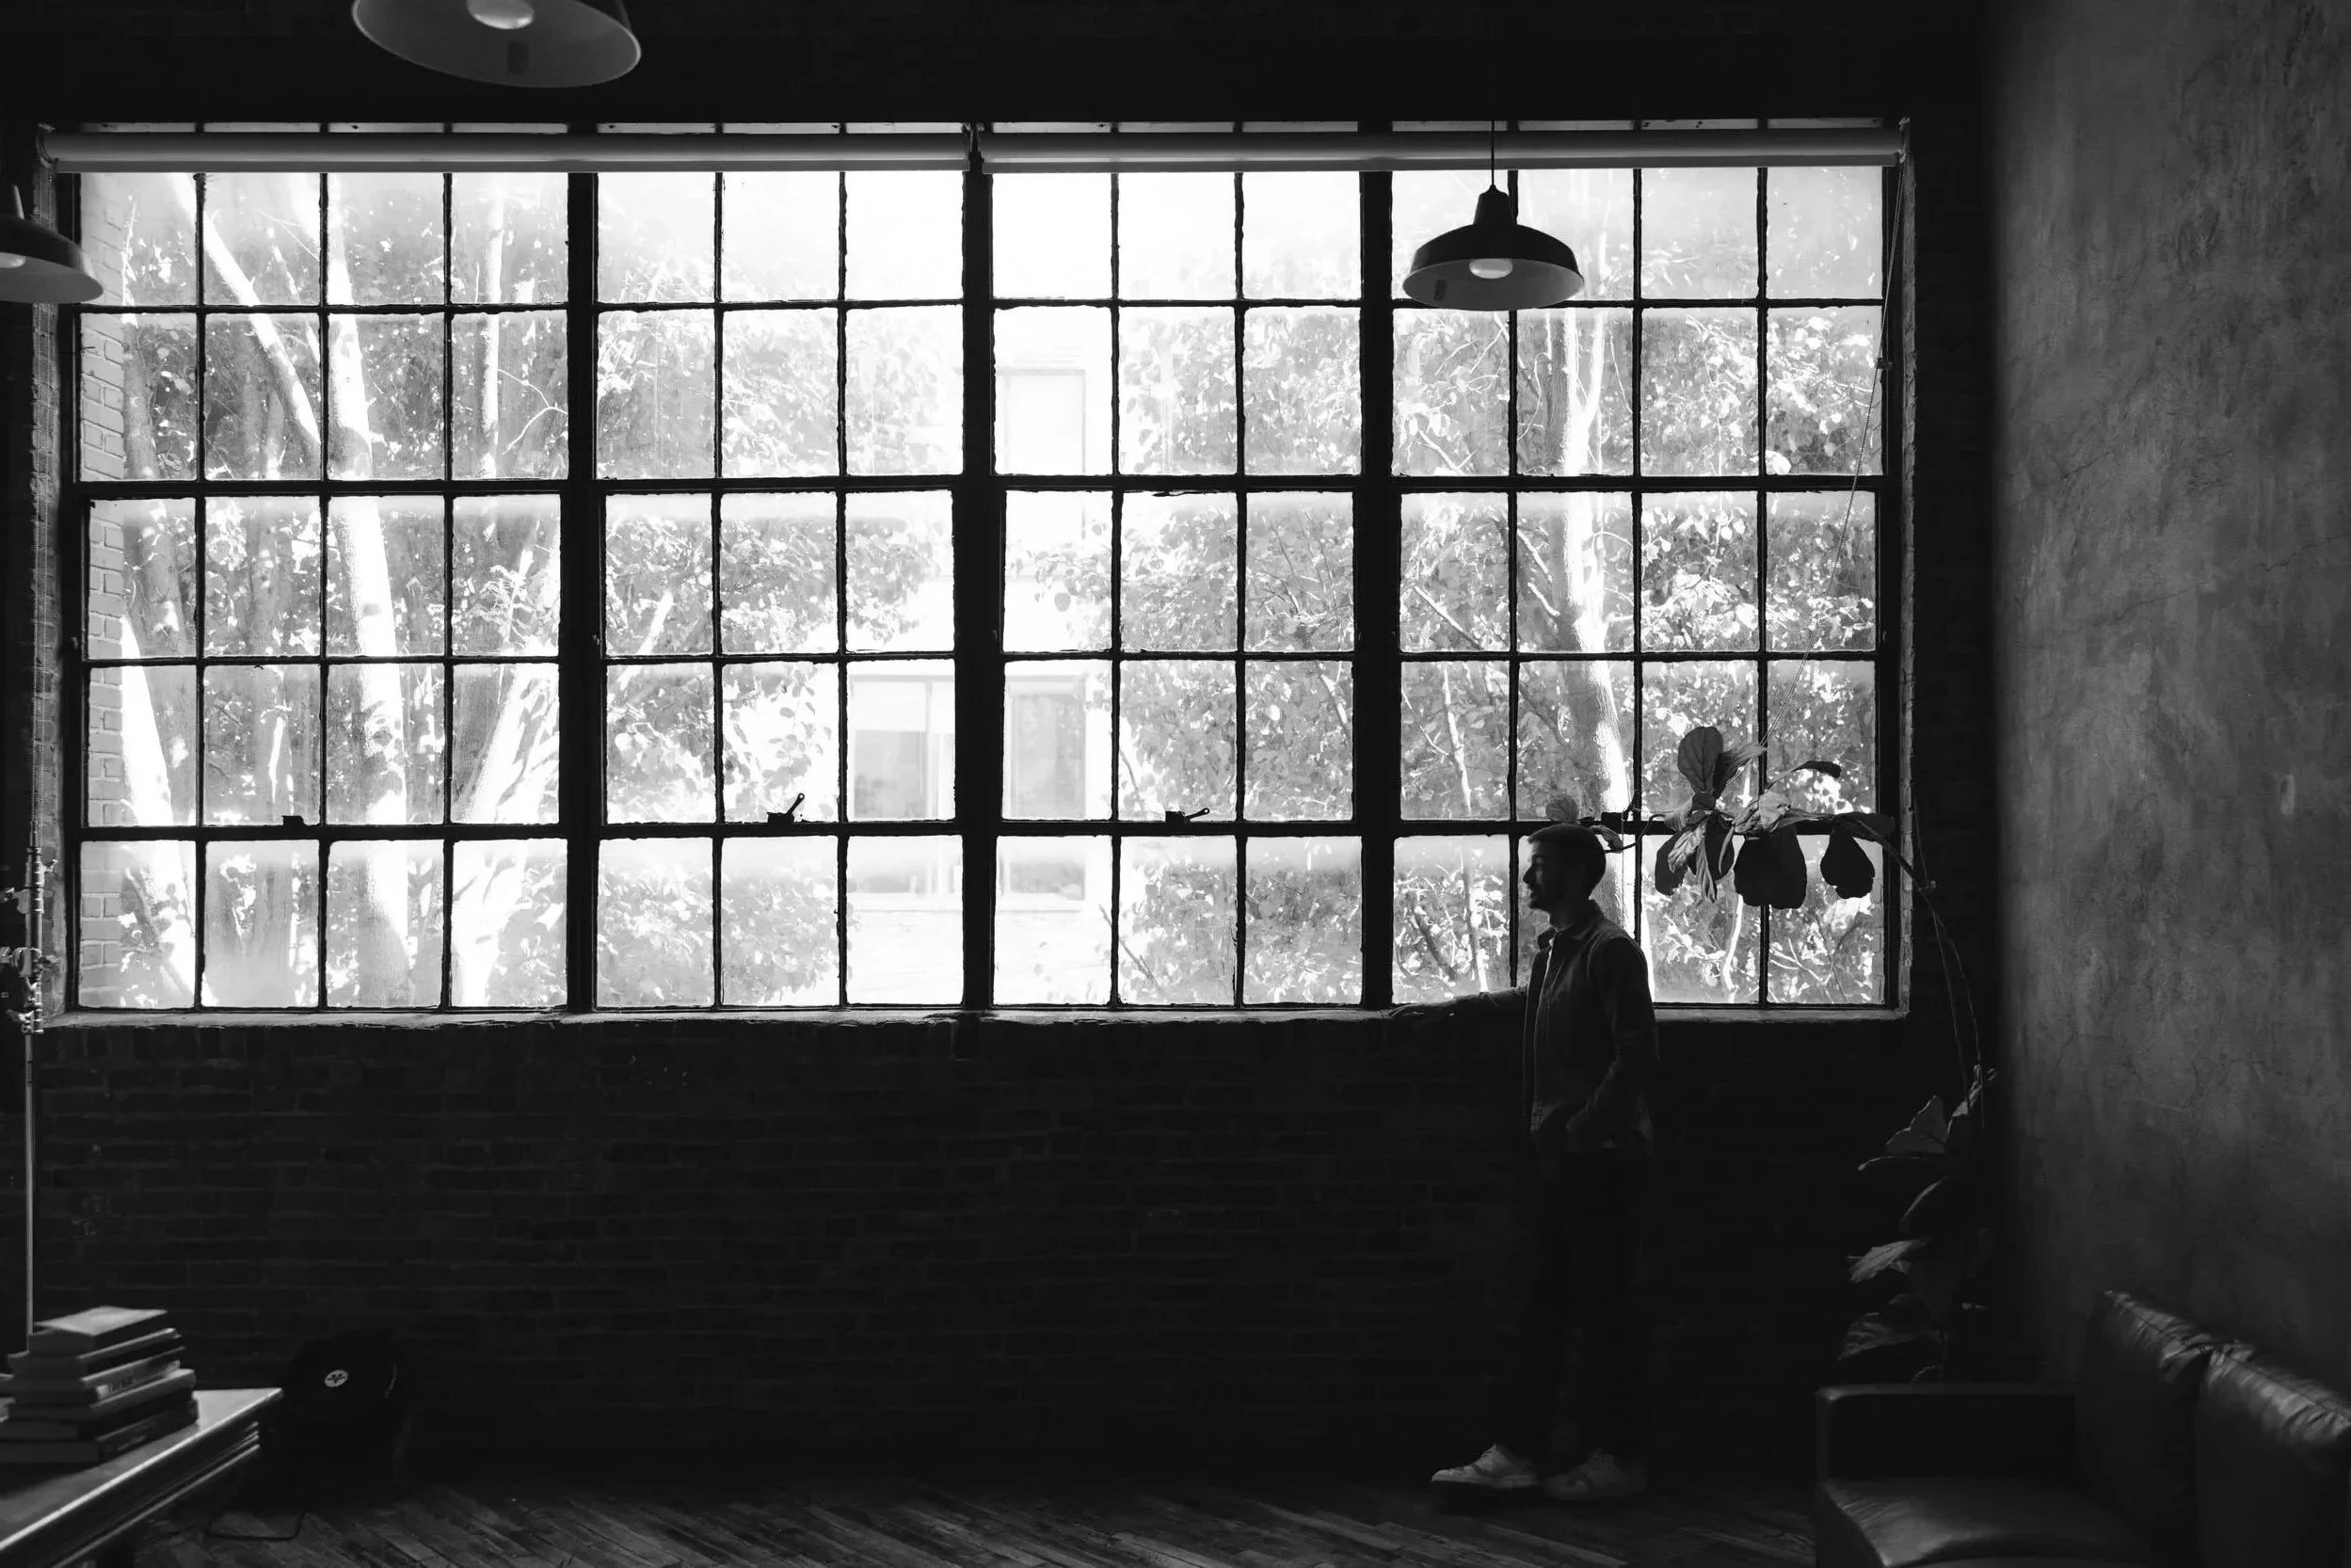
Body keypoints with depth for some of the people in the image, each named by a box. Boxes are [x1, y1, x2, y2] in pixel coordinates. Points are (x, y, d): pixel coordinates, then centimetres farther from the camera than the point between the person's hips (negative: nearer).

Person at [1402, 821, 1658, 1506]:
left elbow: (1636, 1053, -18)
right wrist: (1459, 1008, 27)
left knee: (1605, 1306, 0)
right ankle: (1518, 1455, 12)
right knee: (1547, 1306, 9)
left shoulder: (1609, 949, -13)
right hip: (1557, 1155, 9)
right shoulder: (1553, 948, 13)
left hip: (1599, 1157, -9)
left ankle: (1620, 1460, 11)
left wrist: (1585, 1128, -19)